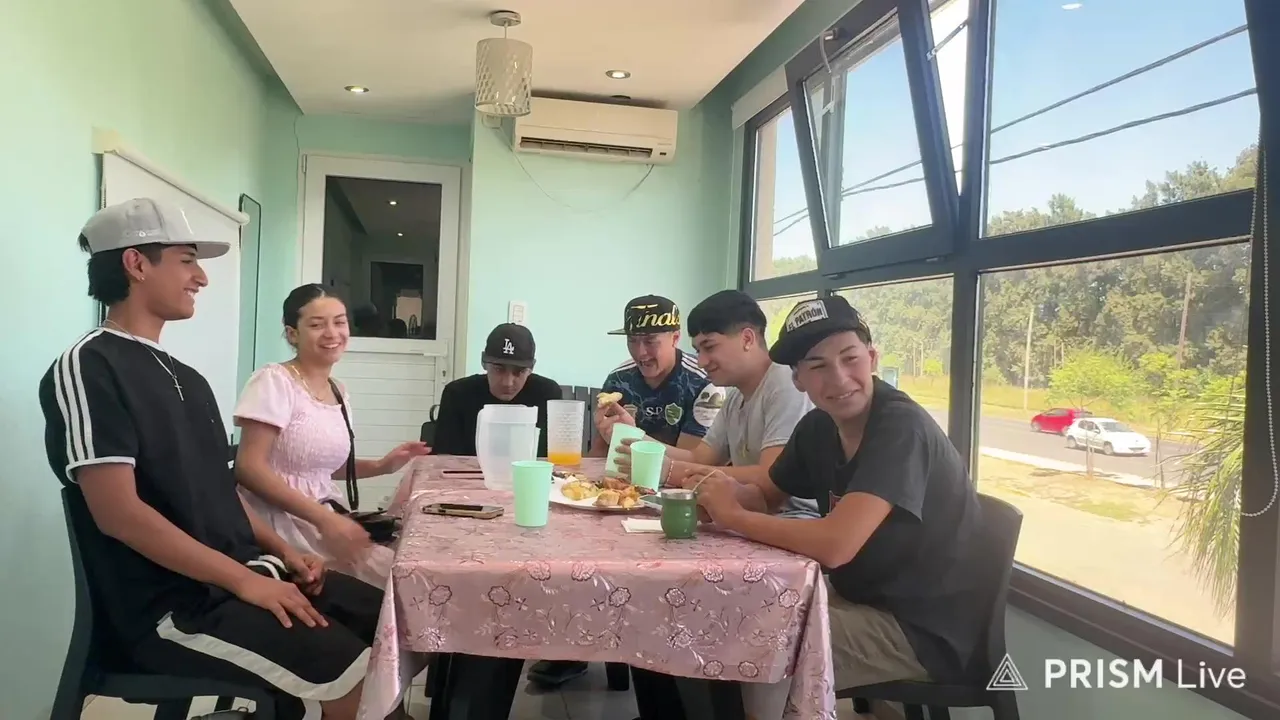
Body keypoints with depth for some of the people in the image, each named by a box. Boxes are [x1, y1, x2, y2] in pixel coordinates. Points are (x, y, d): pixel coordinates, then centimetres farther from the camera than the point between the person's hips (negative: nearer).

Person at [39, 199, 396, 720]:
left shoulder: (185, 378, 17)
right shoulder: (90, 367, -10)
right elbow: (118, 512, -19)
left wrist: (281, 550, 6)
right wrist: (244, 581, -19)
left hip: (244, 573, 8)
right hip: (170, 605, -8)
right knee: (352, 672, -23)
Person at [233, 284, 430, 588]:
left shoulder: (339, 392, 11)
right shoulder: (275, 381, -11)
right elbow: (249, 468, -18)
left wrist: (382, 466, 5)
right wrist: (324, 519, -24)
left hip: (328, 516, 8)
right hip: (284, 523, -7)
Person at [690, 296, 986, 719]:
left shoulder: (901, 427, -25)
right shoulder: (818, 427, -1)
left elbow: (835, 545, -35)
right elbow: (767, 497, 9)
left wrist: (733, 516, -22)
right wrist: (728, 491, -14)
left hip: (923, 631, -7)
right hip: (862, 599, 8)